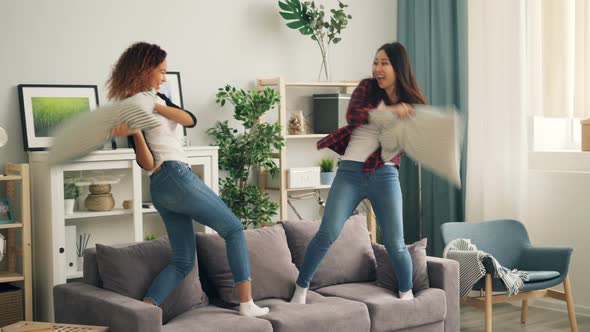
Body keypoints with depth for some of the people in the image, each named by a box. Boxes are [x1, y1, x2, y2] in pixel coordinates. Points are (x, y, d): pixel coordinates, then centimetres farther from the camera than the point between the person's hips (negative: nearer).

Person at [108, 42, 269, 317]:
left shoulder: (155, 98, 17)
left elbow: (190, 120, 0)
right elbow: (147, 164, -14)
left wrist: (155, 106, -11)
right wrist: (135, 133, -29)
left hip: (161, 190, 9)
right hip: (177, 178, -9)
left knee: (183, 261, 8)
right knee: (234, 230, 5)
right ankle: (247, 304, 6)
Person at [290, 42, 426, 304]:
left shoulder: (410, 103, 8)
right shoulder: (367, 87, 4)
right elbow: (352, 115, -14)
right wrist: (389, 111, -23)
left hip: (385, 175, 1)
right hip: (351, 171, -1)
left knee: (395, 244, 1)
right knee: (327, 234, -11)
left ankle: (407, 293, 26)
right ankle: (301, 289, 5)